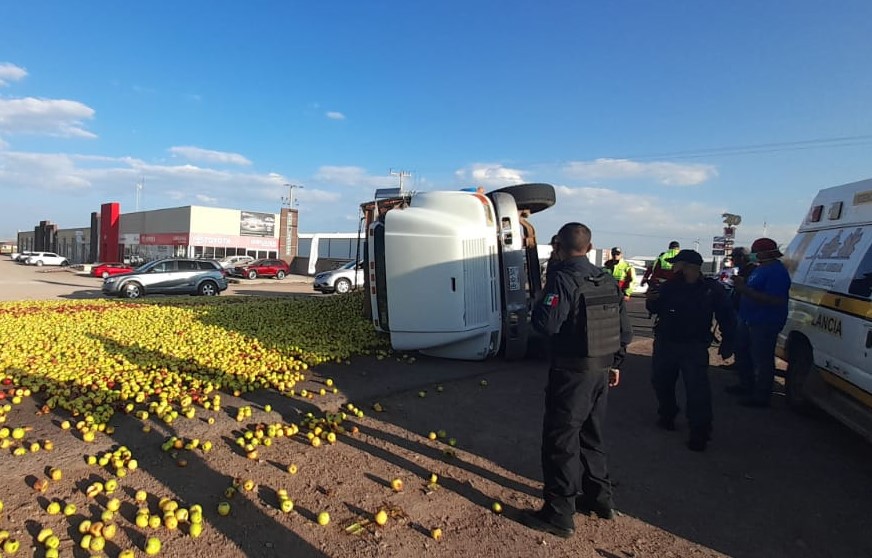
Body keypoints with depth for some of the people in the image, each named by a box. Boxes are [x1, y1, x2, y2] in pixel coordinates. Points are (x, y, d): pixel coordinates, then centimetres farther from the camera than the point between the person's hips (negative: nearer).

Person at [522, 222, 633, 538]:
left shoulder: (563, 278, -16)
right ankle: (599, 498, 35)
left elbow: (547, 323, -24)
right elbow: (625, 331, 11)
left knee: (560, 440, 2)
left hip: (572, 373, -8)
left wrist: (539, 306, -4)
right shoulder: (608, 281, 8)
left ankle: (559, 514, 11)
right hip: (601, 371, 8)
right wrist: (615, 363, 21)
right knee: (591, 435, 22)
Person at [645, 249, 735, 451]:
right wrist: (651, 301, -12)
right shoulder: (669, 286, 1)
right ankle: (667, 415, 39)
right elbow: (655, 309, 10)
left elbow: (727, 318, -1)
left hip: (694, 347, -4)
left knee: (697, 389, -9)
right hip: (665, 344, 4)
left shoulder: (712, 289, -7)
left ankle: (699, 432, 3)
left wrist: (727, 344, -3)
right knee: (661, 382, 15)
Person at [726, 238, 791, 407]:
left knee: (761, 360, -3)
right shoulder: (760, 268, 14)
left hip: (764, 323, -11)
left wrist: (745, 290, -26)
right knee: (742, 354, 20)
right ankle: (746, 385, 35)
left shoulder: (777, 271, -17)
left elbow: (774, 300, -26)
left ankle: (761, 396, 5)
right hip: (748, 320, 11)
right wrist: (742, 284, 8)